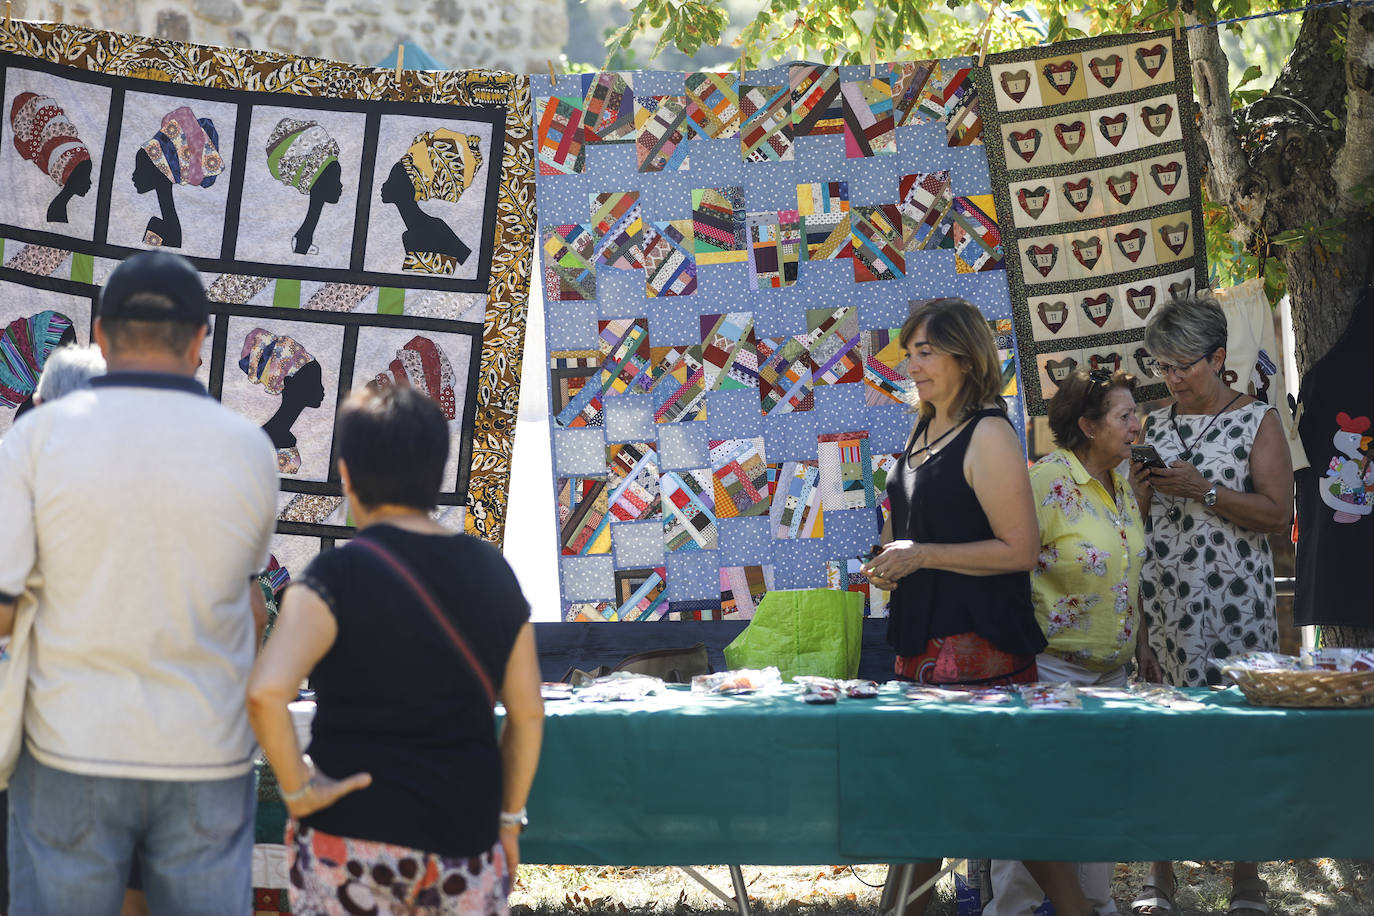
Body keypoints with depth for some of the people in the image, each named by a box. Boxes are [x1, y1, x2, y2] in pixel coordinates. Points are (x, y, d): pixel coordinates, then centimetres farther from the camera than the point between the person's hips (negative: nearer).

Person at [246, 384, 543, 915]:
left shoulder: (336, 577, -11)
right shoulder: (492, 573, 4)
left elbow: (266, 692, -26)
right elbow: (527, 712, 8)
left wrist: (297, 788, -13)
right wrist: (508, 816, 17)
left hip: (350, 841, -4)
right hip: (464, 842, 4)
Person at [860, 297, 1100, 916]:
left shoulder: (988, 435, -13)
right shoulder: (924, 430, 14)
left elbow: (1019, 550, -19)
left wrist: (921, 556, -16)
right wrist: (889, 561, 10)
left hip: (977, 639, -9)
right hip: (924, 633, 9)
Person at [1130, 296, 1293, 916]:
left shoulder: (1257, 419, 0)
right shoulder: (1156, 424, 14)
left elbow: (1279, 515, -8)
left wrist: (1205, 492, -14)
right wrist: (1142, 490, -1)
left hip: (1232, 595, -4)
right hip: (1165, 594, 4)